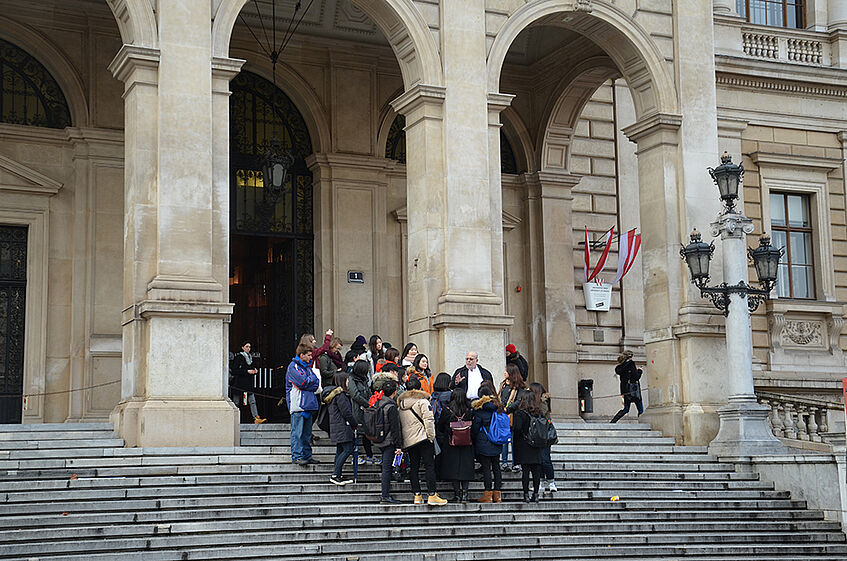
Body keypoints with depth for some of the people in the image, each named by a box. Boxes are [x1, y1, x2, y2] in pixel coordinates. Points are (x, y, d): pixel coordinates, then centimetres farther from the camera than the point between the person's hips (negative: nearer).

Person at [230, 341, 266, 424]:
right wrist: (247, 371, -19)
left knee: (252, 401, -4)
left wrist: (254, 370, 5)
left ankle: (256, 418, -11)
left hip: (249, 383, 6)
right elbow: (235, 370, -15)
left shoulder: (250, 357, 15)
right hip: (239, 384, -6)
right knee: (236, 401, 1)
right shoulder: (238, 357, -7)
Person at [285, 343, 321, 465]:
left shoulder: (307, 367, 18)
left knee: (307, 432, 11)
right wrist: (312, 378, 0)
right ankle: (297, 456, -3)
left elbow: (316, 384, 10)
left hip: (308, 405, 8)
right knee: (297, 432, -5)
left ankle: (307, 455, 16)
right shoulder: (293, 367, -7)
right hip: (298, 405, -8)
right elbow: (304, 382, -18)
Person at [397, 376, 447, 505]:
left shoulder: (400, 403, 14)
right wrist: (431, 436, -8)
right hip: (422, 437, -6)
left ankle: (417, 496, 7)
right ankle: (432, 495, -12)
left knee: (413, 467, 9)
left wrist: (400, 442, 20)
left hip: (407, 440, 6)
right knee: (429, 465, -6)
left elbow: (399, 423, 16)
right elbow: (428, 420, -14)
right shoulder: (422, 400, -6)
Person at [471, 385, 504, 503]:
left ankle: (488, 494, -1)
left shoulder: (479, 409, -10)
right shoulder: (499, 407, 3)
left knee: (486, 468, -2)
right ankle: (497, 494, 13)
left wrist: (473, 439, 10)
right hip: (496, 445, 5)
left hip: (484, 444, -5)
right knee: (496, 467, 9)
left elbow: (475, 428, -6)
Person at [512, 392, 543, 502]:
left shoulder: (520, 413, -10)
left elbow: (517, 428, -18)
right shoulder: (538, 413, 4)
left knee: (525, 471, -2)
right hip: (536, 448, 4)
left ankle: (526, 495, -2)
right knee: (536, 471, 5)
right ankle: (535, 494, 6)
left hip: (524, 447, -4)